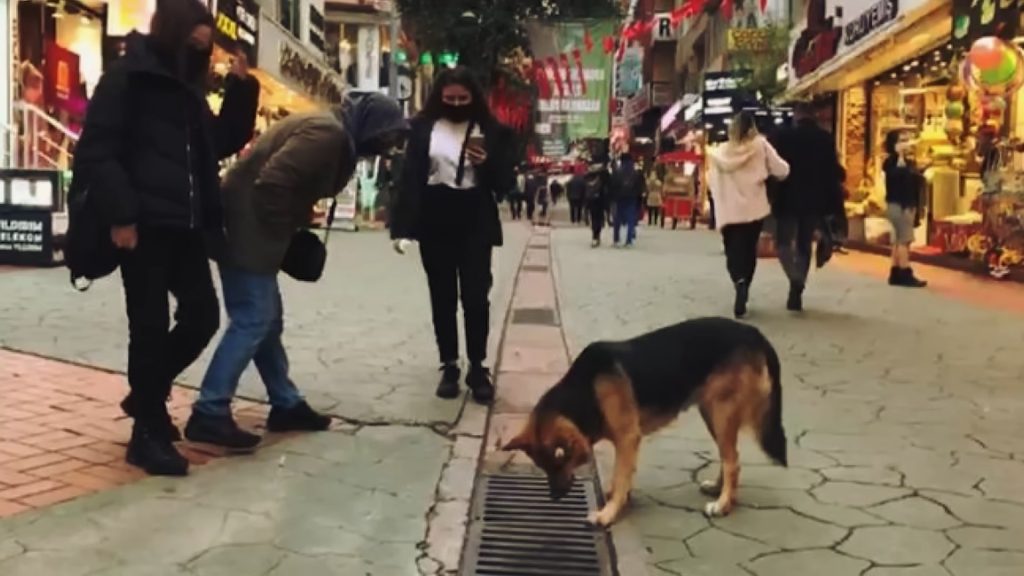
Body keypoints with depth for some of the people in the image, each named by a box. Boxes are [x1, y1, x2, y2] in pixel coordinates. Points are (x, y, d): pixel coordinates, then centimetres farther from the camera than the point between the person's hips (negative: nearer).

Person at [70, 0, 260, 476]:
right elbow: (97, 151, -11)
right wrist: (120, 214, -20)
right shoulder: (126, 77, -4)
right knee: (150, 324, -3)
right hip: (144, 225, -8)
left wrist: (241, 89, 10)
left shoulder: (187, 88, 19)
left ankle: (147, 396, 27)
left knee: (203, 314, 6)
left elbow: (221, 143, 21)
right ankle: (148, 433, 7)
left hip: (185, 226, 8)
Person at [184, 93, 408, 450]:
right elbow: (273, 181, -26)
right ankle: (209, 414, -8)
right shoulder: (328, 133, -18)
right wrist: (281, 233, -15)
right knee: (252, 321, -10)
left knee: (267, 320, 15)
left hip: (252, 226, 11)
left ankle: (286, 405, 24)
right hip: (248, 228, -11)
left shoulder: (331, 132, 15)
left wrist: (292, 226, 10)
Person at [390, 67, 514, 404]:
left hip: (474, 222, -1)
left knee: (475, 296, -3)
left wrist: (486, 163, -18)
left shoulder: (491, 131, 3)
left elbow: (504, 182, 4)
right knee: (442, 297, 8)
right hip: (434, 221, 1)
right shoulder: (423, 127, 4)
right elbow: (410, 177, -1)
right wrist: (403, 227, -8)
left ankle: (477, 368, 8)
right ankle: (449, 366, 17)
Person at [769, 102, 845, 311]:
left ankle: (795, 279, -21)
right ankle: (797, 292, 6)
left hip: (788, 199, -2)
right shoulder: (826, 138, 2)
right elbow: (833, 172, 1)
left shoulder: (783, 136, -6)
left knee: (783, 242, 7)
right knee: (804, 245, 12)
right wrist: (833, 204, 5)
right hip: (814, 201, 3)